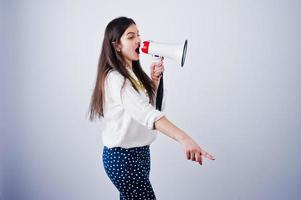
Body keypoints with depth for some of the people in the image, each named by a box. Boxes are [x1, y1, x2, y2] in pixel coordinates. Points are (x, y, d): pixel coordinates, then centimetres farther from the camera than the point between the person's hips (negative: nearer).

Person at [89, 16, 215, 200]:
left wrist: (154, 79, 1)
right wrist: (184, 138, -48)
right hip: (122, 156, -9)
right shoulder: (114, 78, -22)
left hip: (140, 151, 9)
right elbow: (145, 113, -36)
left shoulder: (134, 73, 8)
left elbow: (148, 104, 19)